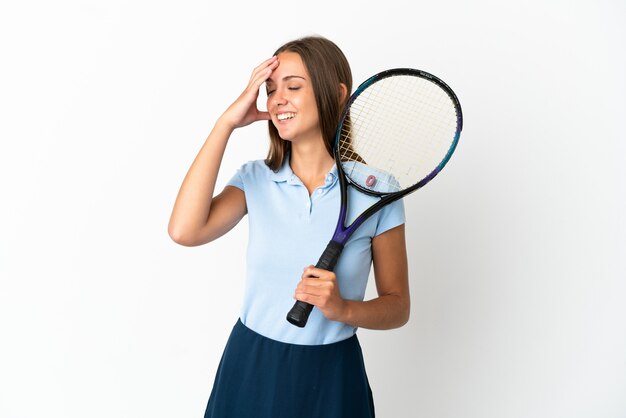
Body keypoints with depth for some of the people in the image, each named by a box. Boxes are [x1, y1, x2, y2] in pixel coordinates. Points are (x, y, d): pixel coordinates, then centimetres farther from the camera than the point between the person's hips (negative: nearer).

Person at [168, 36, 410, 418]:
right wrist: (227, 123, -18)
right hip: (249, 370, 2)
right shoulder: (255, 179, -4)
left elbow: (397, 306, -4)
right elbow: (184, 231, -22)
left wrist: (343, 308, -25)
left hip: (331, 377, -2)